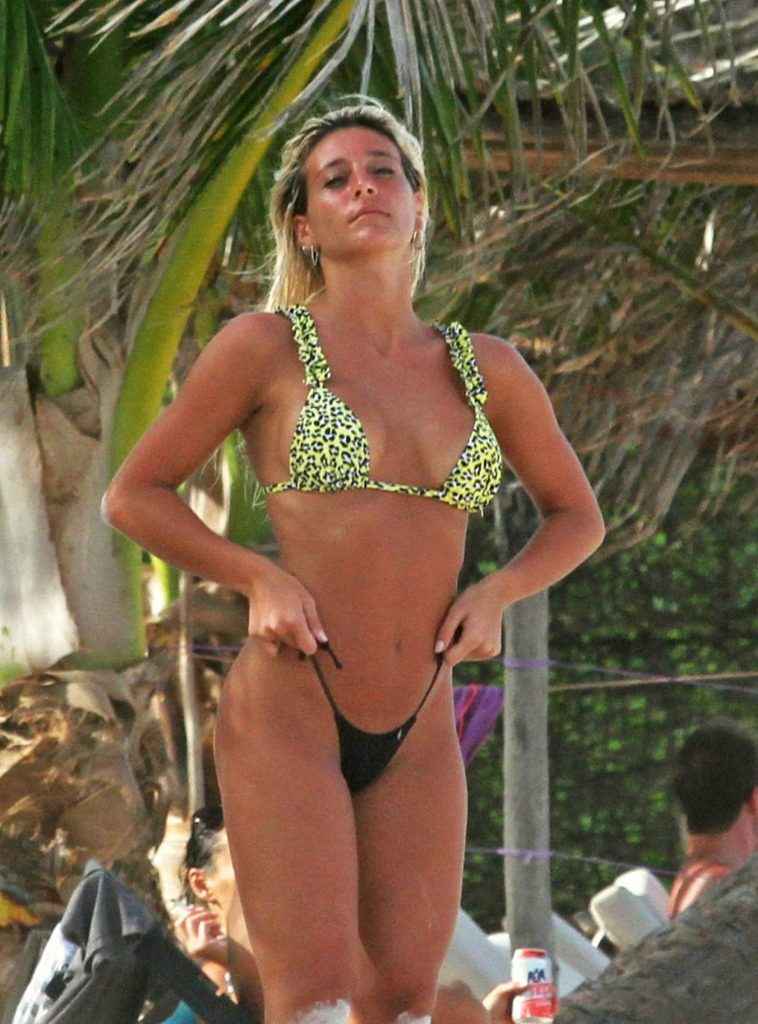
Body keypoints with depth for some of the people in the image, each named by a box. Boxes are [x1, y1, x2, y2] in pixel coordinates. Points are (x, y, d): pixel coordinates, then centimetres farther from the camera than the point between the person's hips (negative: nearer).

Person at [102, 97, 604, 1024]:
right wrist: (257, 578, -9)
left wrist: (497, 594, 3)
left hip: (418, 738, 4)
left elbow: (575, 514, 22)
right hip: (287, 712, -4)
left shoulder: (487, 370, 9)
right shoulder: (268, 348, 0)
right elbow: (133, 495, 5)